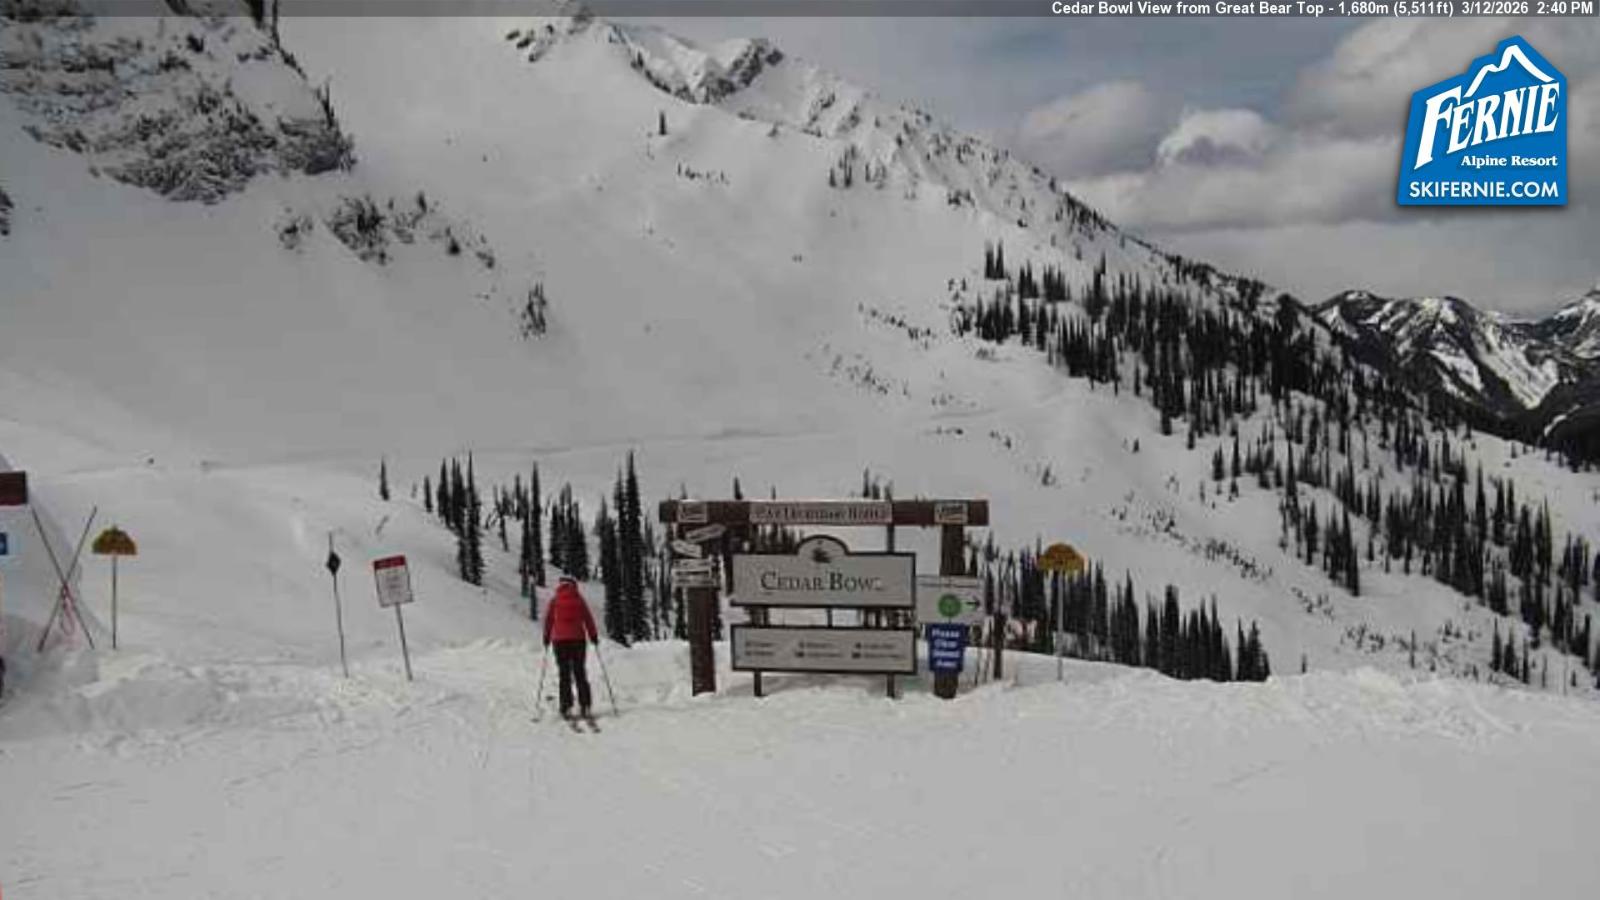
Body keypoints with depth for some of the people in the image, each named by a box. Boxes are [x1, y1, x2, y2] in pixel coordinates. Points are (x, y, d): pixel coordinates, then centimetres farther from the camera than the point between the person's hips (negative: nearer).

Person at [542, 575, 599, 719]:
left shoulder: (554, 601, 3)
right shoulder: (579, 599, 4)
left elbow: (548, 620, 4)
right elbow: (588, 619, 3)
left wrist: (547, 638, 12)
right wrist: (594, 636, 10)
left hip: (560, 640, 0)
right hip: (578, 639, 0)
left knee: (564, 675, 3)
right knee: (580, 673, 7)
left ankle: (566, 708, -4)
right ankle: (584, 707, 1)